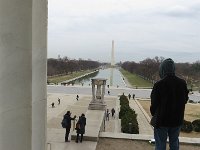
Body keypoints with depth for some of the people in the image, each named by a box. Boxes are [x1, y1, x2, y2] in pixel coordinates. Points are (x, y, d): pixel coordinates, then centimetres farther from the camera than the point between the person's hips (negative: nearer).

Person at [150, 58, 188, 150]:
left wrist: (153, 114, 5)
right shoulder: (182, 83, -6)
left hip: (162, 119, -4)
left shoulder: (159, 85, -21)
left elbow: (154, 103, -13)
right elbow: (185, 100, 6)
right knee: (174, 142, 22)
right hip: (177, 119, 4)